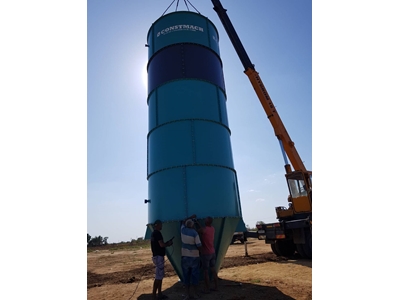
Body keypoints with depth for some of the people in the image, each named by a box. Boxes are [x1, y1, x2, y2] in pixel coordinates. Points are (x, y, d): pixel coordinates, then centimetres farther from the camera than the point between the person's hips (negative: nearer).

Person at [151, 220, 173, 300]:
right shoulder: (158, 233, -17)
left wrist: (167, 243, 13)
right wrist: (168, 244, -4)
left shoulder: (153, 233, 14)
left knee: (160, 276, 16)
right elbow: (162, 245, -23)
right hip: (159, 257, -10)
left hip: (156, 256, 10)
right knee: (158, 277, -5)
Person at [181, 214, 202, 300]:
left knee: (186, 276, 9)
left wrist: (191, 217, 27)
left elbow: (183, 222, 20)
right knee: (195, 275, 8)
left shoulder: (183, 230, -2)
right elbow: (199, 245, -14)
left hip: (185, 256, 3)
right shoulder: (195, 233, -16)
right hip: (194, 257, -3)